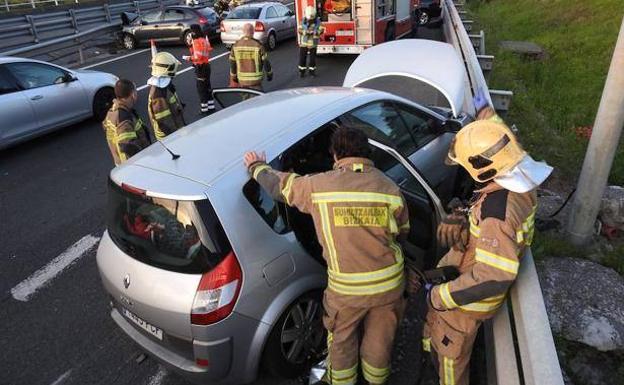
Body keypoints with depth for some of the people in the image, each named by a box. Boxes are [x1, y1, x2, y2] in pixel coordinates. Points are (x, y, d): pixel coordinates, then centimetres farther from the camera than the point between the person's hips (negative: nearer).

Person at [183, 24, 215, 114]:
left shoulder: (198, 41, -17)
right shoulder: (204, 39, 12)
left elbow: (198, 56, -22)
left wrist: (189, 58, -8)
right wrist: (190, 45, 3)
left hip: (201, 67, -10)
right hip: (206, 65, 10)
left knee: (201, 88, -3)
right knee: (207, 87, 16)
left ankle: (204, 109, 1)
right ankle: (211, 107, 24)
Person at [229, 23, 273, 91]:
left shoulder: (236, 45, -2)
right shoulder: (258, 45, -13)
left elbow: (232, 63, 4)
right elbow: (265, 62, -6)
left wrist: (234, 76, 17)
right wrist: (269, 74, 9)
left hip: (242, 80, 4)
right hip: (255, 80, -4)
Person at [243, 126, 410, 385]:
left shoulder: (319, 186, -15)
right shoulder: (389, 188, -10)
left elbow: (279, 185, 1)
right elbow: (403, 231, 5)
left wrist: (257, 167, 20)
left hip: (345, 288, -2)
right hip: (389, 284, 2)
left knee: (342, 341, 24)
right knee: (380, 339, 25)